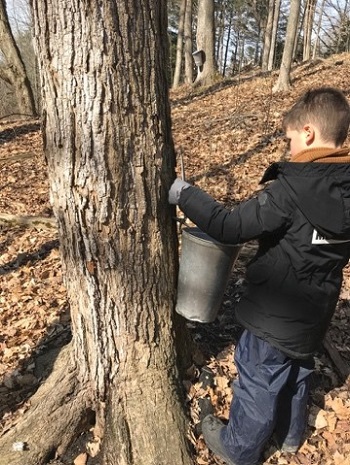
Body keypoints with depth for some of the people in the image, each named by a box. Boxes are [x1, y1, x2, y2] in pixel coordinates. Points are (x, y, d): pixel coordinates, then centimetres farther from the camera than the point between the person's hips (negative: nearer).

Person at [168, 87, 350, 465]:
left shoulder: (290, 189, -28)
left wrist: (184, 195, -18)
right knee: (297, 370, 28)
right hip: (316, 310, 7)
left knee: (258, 381, 14)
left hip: (276, 313, -7)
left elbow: (231, 227, -28)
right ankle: (289, 434, 53)